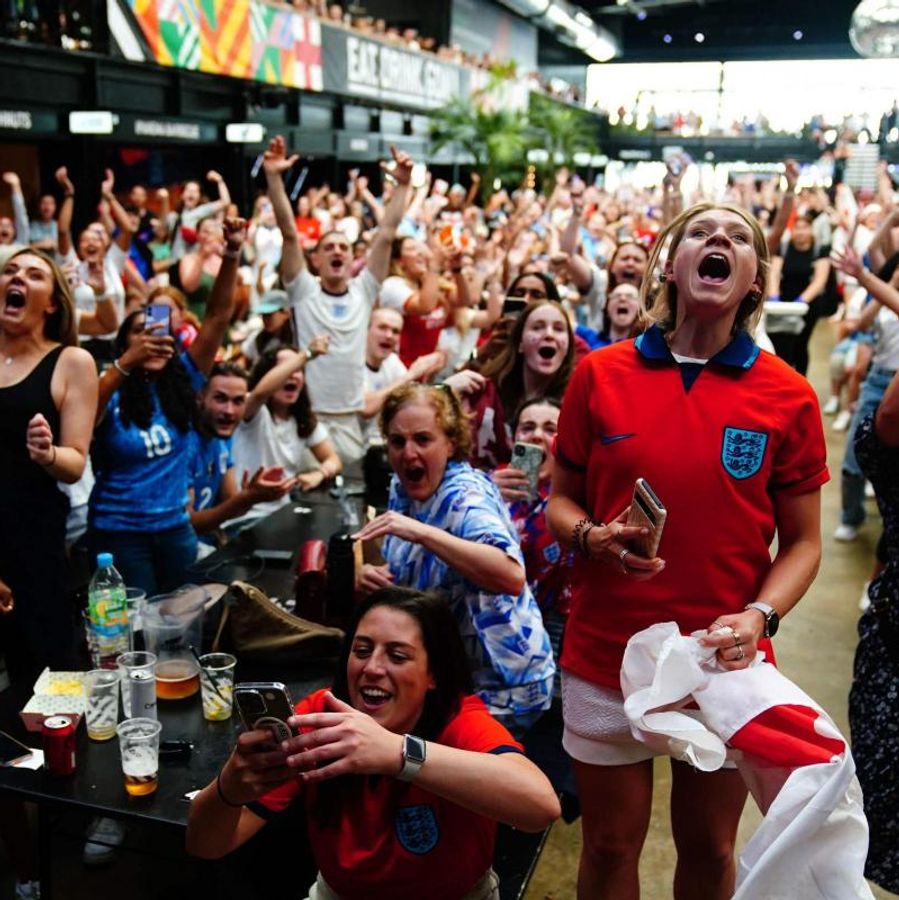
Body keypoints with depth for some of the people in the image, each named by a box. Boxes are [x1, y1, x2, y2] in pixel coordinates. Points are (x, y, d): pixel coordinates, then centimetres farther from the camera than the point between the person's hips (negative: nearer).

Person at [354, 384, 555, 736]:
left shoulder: (466, 495, -23)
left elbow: (512, 577, -41)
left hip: (498, 685, -7)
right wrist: (373, 576, -9)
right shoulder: (402, 490, 1)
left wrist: (422, 532, -46)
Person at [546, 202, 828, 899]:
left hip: (727, 661, 0)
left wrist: (759, 616, -16)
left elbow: (803, 541, 1)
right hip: (608, 653, 0)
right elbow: (561, 501, 5)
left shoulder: (789, 397, -4)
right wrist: (592, 538, -15)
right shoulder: (602, 374, -3)